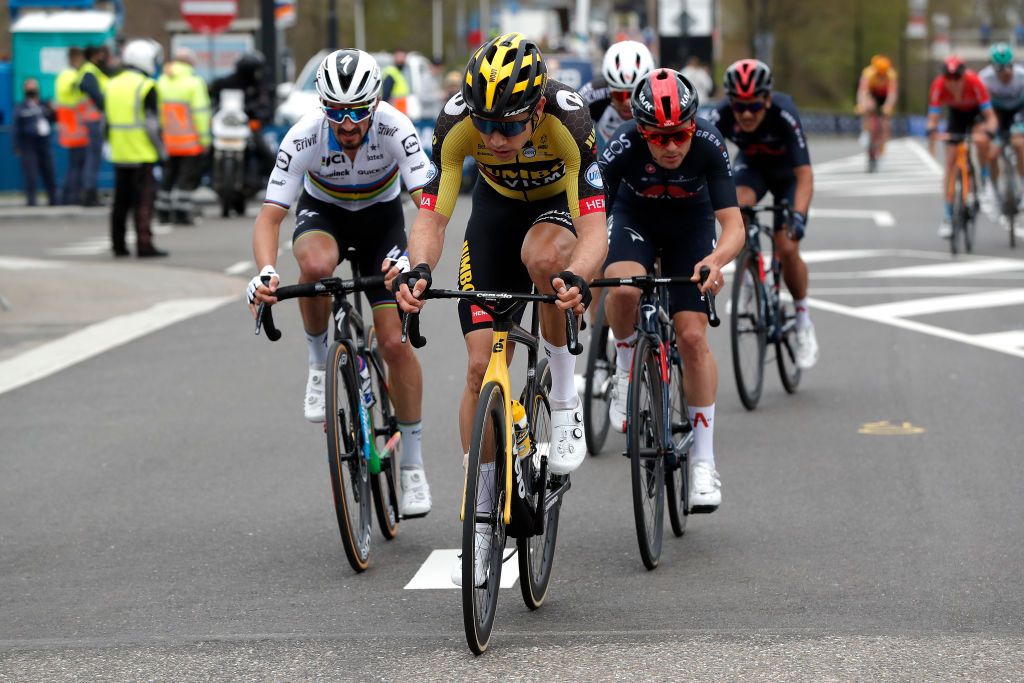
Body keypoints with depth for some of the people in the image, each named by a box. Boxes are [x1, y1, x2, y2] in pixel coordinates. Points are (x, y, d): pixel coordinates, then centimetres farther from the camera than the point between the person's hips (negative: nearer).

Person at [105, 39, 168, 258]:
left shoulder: (112, 86, 12)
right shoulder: (146, 87, -11)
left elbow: (106, 120, 15)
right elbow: (152, 123, -13)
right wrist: (160, 149, -5)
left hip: (119, 155, 7)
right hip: (142, 154, -7)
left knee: (121, 199, 13)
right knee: (144, 199, -6)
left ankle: (118, 244, 17)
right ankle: (144, 244, -11)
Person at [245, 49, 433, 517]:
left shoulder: (395, 128, -32)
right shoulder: (305, 136, -31)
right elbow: (269, 216, -31)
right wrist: (265, 273, -50)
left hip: (380, 216, 0)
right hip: (323, 212, 0)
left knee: (395, 343, -9)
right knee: (316, 264, -38)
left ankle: (413, 465, 6)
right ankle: (318, 364, -10)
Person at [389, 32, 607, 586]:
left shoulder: (568, 120, -37)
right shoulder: (456, 123, -31)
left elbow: (595, 231, -40)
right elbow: (431, 216, -28)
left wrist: (576, 276, -61)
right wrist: (418, 269, -50)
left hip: (562, 206, -2)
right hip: (497, 207, 2)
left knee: (542, 256, -39)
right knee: (482, 364, -7)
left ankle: (565, 398, -16)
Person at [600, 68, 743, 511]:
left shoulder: (709, 146, -32)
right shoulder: (623, 149, -33)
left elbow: (733, 225, -33)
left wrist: (716, 260, -55)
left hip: (689, 225, 0)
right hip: (635, 218, 0)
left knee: (693, 338, -9)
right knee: (624, 289, -34)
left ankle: (703, 461, 0)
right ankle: (626, 369, -4)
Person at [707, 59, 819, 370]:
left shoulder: (784, 114, -38)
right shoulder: (721, 115, -31)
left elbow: (804, 174, -41)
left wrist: (798, 215, -56)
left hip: (787, 172, -2)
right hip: (751, 166, 2)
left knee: (786, 249, -14)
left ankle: (803, 318, 10)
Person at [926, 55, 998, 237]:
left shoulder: (974, 83, -37)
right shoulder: (939, 86, -32)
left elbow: (991, 117, -36)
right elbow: (932, 118, -32)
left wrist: (988, 132, -56)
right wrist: (932, 133, -53)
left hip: (977, 110, -2)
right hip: (957, 114, 2)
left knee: (981, 140, -35)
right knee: (950, 163, -6)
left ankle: (984, 175, -5)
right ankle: (948, 216, 1)